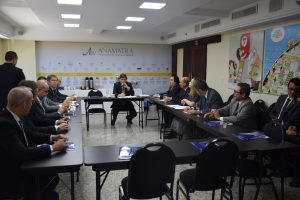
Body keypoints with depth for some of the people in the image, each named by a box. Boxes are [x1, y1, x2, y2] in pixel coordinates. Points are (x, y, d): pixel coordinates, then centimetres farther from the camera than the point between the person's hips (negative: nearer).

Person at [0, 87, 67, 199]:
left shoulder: (11, 116, -2)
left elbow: (28, 135, 12)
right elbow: (22, 153, -31)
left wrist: (51, 137, 0)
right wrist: (52, 147, -22)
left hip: (19, 167, 9)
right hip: (10, 178, -9)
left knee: (52, 177, 7)